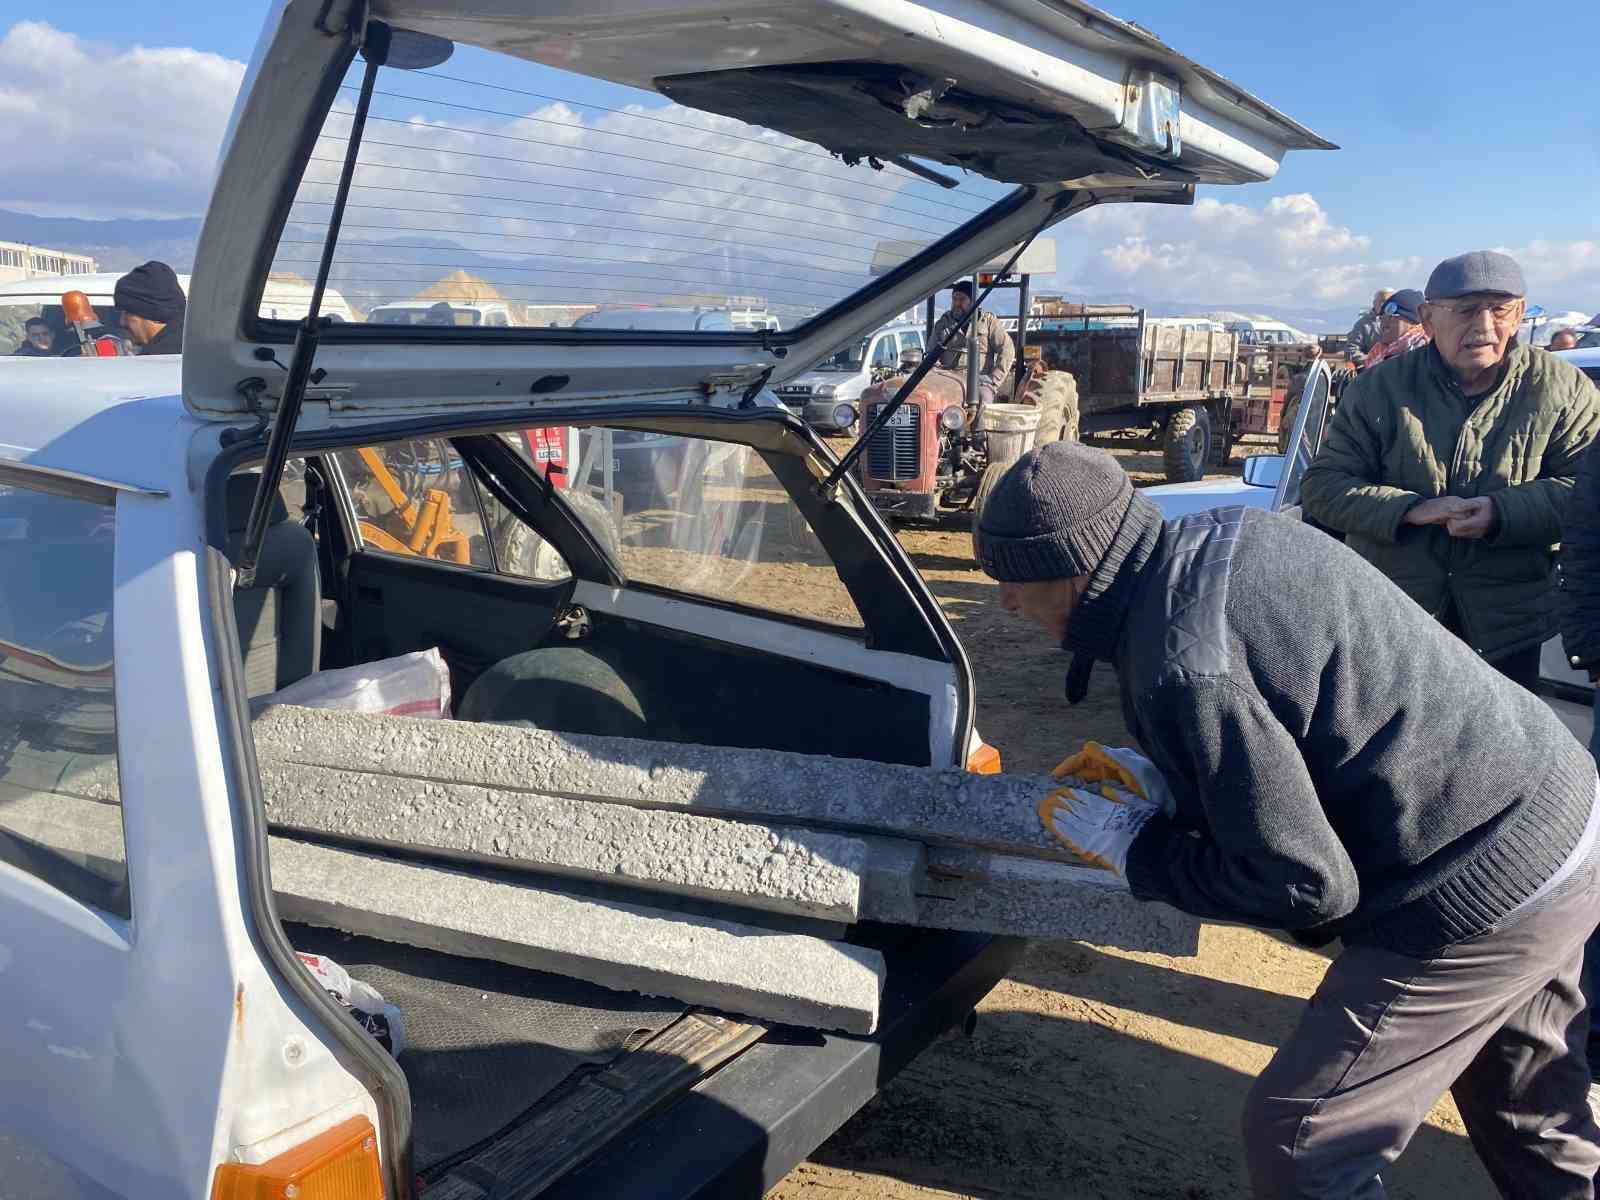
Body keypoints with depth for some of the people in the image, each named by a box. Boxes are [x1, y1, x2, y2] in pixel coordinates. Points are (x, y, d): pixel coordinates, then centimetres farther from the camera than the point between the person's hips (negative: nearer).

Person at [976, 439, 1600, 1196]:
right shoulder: (1223, 534, -2)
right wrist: (1157, 774, 8)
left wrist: (1140, 853, -11)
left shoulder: (1183, 667, -30)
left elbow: (1304, 883, -25)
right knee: (1531, 1118, 31)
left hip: (1482, 894, -9)